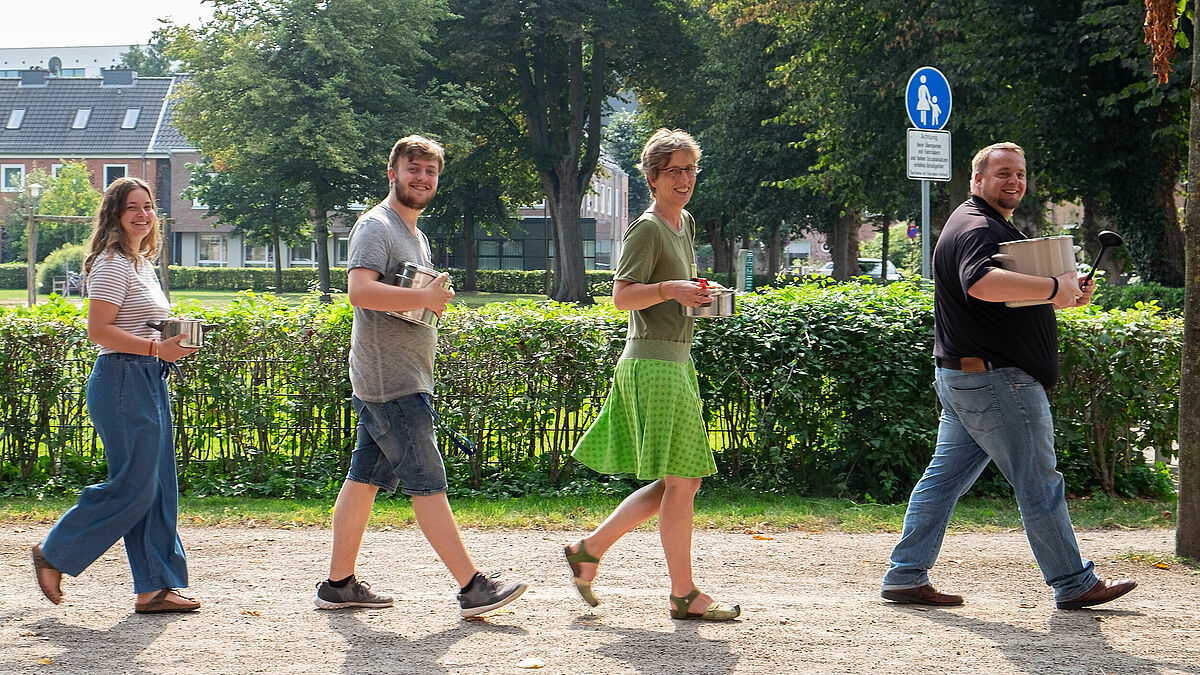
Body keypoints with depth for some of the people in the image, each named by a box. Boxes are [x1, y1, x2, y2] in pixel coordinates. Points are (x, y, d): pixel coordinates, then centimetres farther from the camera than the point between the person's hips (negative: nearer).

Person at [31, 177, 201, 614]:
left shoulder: (142, 263, 18)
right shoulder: (112, 264, -11)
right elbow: (98, 331, -18)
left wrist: (175, 339, 11)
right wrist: (155, 348, -24)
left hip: (150, 381, 10)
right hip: (122, 381, -10)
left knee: (159, 488, 7)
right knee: (133, 487, -8)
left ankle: (155, 589, 9)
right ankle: (54, 555, 6)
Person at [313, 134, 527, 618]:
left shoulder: (414, 234, 21)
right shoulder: (375, 227, -10)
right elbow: (360, 291, -26)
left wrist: (433, 299, 12)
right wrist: (426, 297, -21)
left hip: (407, 378, 10)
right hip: (390, 382, -10)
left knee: (365, 478, 12)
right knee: (427, 483, -10)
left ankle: (338, 584, 16)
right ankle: (473, 588, -11)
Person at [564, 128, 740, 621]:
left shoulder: (684, 223, 18)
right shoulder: (646, 229, -10)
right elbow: (622, 296, -17)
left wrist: (696, 295, 15)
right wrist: (669, 289, -31)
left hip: (676, 361, 10)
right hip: (653, 364, -10)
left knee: (681, 483, 10)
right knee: (681, 481, -7)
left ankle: (589, 549, 16)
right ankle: (684, 595, 0)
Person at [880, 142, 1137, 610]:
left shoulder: (997, 228, 22)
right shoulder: (976, 227, -14)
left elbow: (1012, 300, 29)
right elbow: (980, 283, -35)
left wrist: (1064, 296, 10)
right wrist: (1054, 287, -32)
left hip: (963, 378, 11)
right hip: (996, 379, -11)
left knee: (945, 476, 9)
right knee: (1039, 485, -2)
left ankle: (905, 576, 10)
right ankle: (1073, 584, 6)